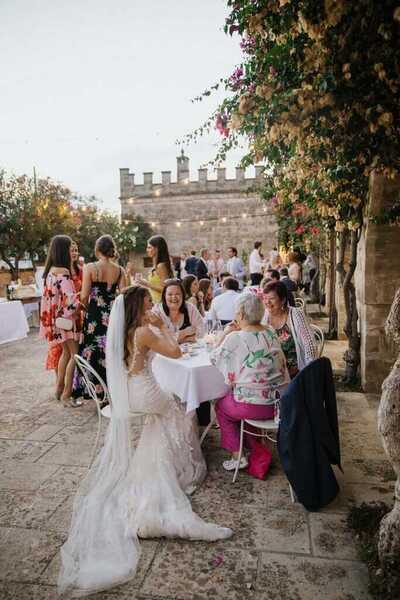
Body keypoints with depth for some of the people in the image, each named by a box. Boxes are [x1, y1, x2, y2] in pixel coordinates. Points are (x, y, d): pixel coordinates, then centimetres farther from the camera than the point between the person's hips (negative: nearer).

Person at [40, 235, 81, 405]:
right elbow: (72, 299, -28)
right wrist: (78, 311, -11)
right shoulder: (63, 272, -20)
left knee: (66, 352, 20)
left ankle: (59, 388, 29)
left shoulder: (51, 270, 8)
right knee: (75, 355, -1)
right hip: (67, 318, -9)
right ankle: (66, 394, 4)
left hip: (57, 317, 9)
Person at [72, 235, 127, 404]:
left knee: (93, 352, 11)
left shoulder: (90, 267, -9)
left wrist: (85, 307, 10)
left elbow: (84, 296, -10)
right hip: (113, 315, 3)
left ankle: (96, 389, 18)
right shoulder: (119, 270, -2)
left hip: (94, 316, -3)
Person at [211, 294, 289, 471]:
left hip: (255, 406, -6)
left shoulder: (235, 338, -17)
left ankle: (237, 456, 23)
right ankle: (254, 446, 38)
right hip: (280, 402, 6)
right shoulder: (271, 333, 2)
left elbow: (214, 359, -1)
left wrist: (225, 334, 7)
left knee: (221, 406, 22)